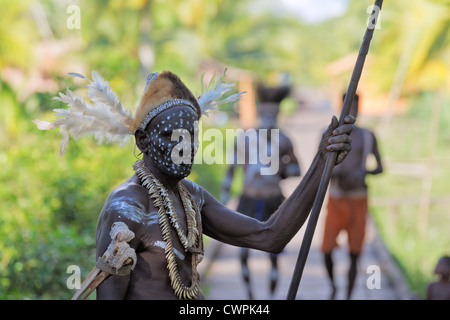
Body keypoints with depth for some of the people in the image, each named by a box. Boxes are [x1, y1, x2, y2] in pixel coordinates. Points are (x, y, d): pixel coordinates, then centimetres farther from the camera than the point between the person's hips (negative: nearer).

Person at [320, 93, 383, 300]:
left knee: (354, 253, -2)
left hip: (359, 202, 0)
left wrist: (364, 172, -15)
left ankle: (348, 297, 11)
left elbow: (380, 167, 7)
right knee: (327, 250, -7)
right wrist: (334, 171, -25)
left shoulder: (368, 136, 1)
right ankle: (333, 286, 22)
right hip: (336, 200, 0)